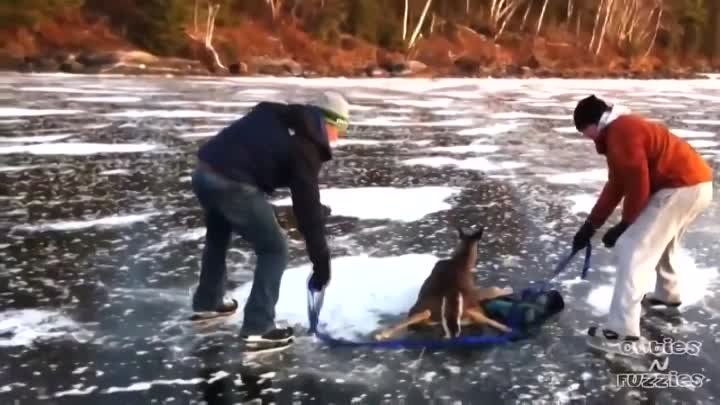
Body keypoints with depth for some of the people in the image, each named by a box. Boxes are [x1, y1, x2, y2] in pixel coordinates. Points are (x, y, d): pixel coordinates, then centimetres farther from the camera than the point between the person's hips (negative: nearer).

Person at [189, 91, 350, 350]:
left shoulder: (273, 115, 19)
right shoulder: (305, 145, -3)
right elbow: (307, 206, -5)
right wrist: (321, 262, 0)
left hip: (204, 171, 9)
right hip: (233, 184, -9)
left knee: (218, 235, 32)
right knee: (275, 250, 6)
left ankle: (207, 302, 48)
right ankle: (258, 327, 9)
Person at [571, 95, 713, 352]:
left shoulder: (621, 132, -15)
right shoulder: (620, 131, 18)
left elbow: (638, 185, -16)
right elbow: (616, 185, 20)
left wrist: (624, 224, -2)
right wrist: (591, 224, 18)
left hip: (681, 188, -11)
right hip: (696, 184, 11)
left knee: (632, 249, -10)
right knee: (662, 240, 32)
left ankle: (623, 329, -11)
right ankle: (668, 294, 52)